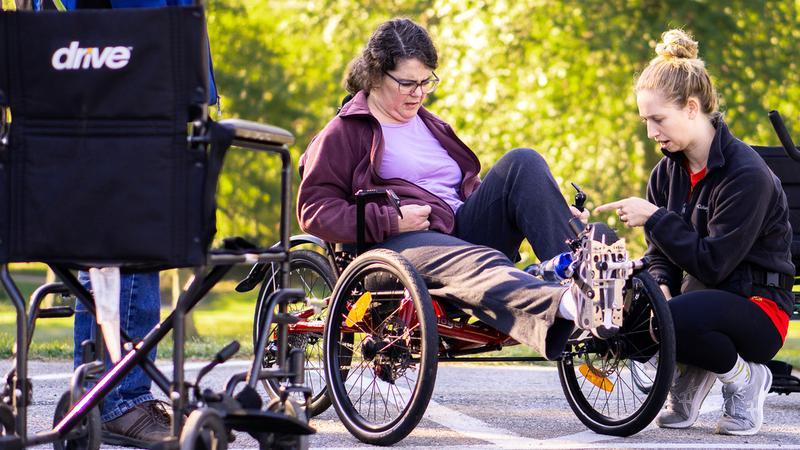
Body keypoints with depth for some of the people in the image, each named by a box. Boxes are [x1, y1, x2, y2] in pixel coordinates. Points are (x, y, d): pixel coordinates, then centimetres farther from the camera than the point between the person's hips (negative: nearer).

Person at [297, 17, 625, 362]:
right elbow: (313, 210, 0)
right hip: (399, 244, -6)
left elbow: (471, 189, 34)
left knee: (522, 163, -16)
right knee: (481, 265, -40)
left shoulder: (431, 126, 31)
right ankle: (566, 307, -72)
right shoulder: (345, 133, 10)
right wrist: (391, 221, -13)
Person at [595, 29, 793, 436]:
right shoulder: (668, 172, 5)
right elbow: (662, 253, 10)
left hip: (757, 308, -7)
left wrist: (655, 218, -23)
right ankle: (691, 375, 5)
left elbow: (712, 264, -23)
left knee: (674, 319, -37)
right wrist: (660, 286, -13)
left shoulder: (747, 175, -19)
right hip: (701, 293, 7)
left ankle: (745, 377, -7)